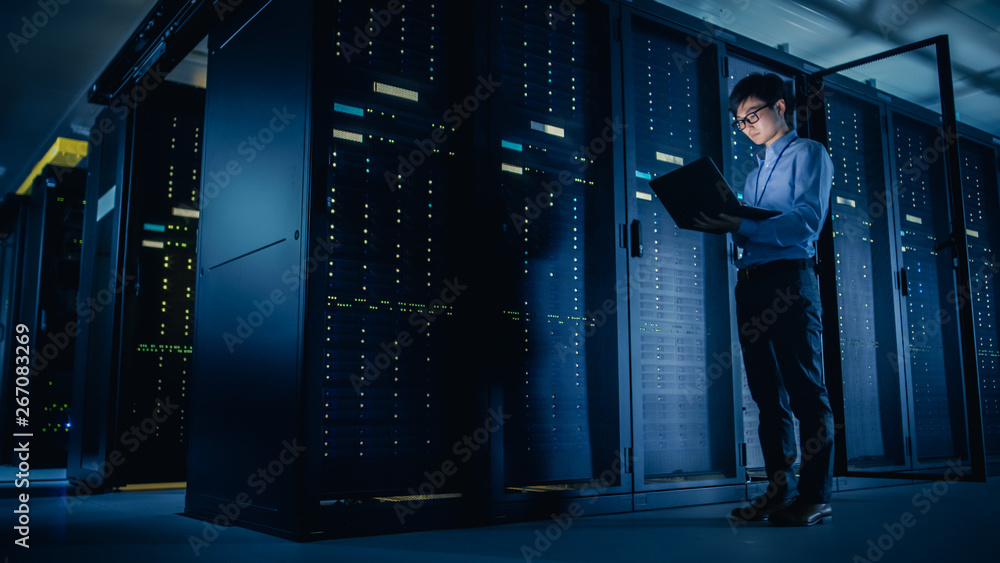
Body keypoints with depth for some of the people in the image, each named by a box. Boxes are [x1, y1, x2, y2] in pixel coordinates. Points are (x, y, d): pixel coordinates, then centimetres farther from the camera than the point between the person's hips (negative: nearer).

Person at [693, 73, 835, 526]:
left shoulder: (808, 154, 3)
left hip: (790, 279, -7)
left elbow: (807, 222, -12)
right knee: (768, 394, 7)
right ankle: (780, 491, 13)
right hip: (750, 282, 8)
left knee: (806, 391, -6)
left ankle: (815, 497, -2)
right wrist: (722, 224, -1)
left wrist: (741, 227, -20)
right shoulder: (755, 173, 26)